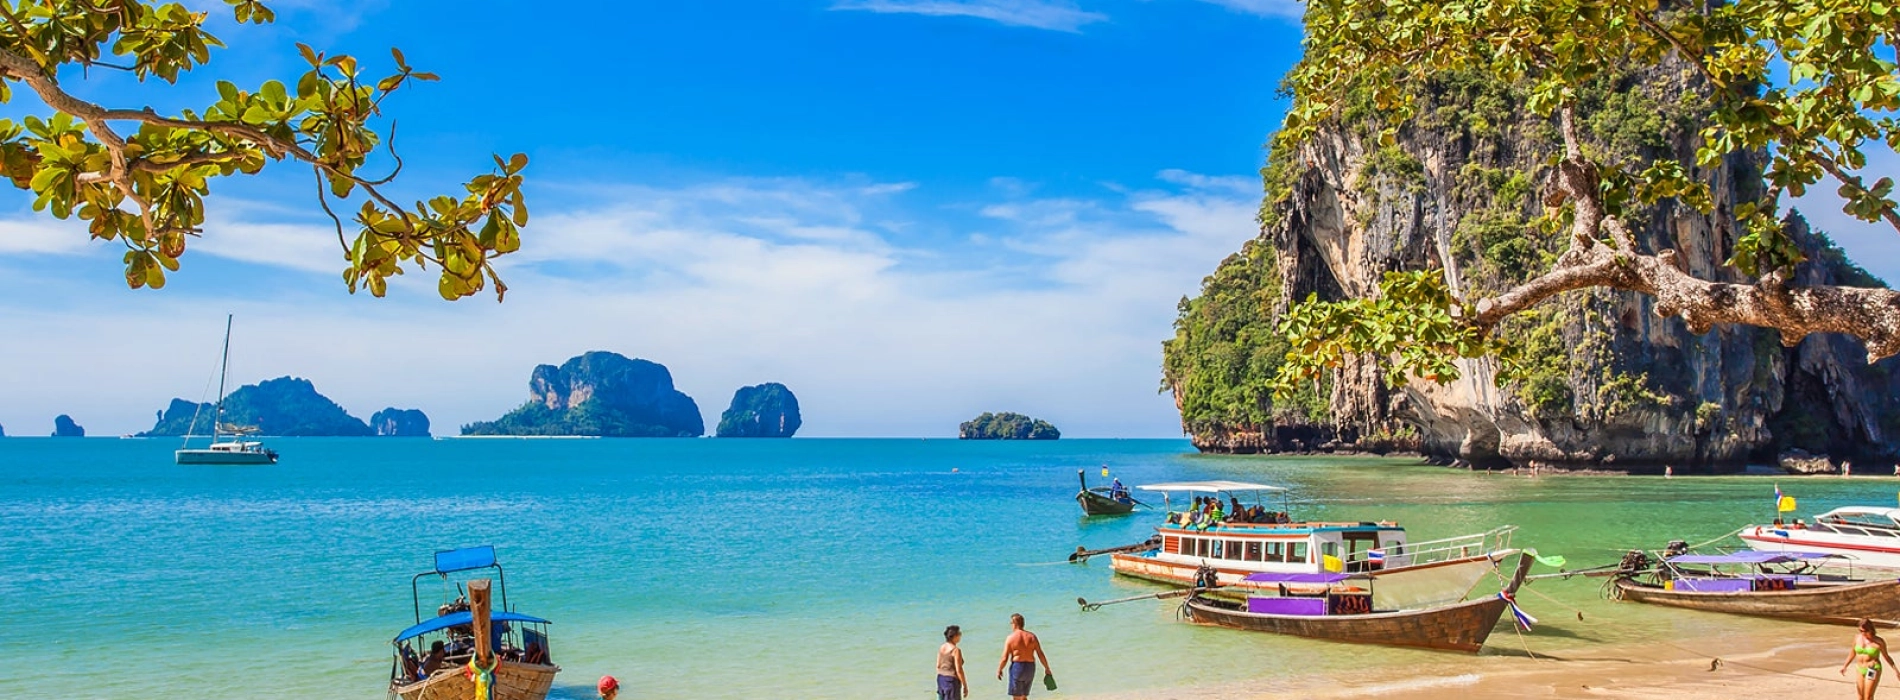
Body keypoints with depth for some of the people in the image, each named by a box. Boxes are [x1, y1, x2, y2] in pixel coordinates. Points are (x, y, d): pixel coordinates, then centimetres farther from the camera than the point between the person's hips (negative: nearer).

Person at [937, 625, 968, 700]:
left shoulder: (941, 648, 4)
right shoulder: (956, 650, -17)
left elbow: (938, 666, 11)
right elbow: (959, 670, -18)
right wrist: (965, 686, -10)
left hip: (941, 679, 8)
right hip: (951, 680, -8)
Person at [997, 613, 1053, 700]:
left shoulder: (1011, 638, -9)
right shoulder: (1032, 636, 1)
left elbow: (1004, 659, -9)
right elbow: (1041, 655, 1)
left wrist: (999, 670, 6)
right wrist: (1047, 669, 11)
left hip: (1017, 667, -5)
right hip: (1030, 668, 5)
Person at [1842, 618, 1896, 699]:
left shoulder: (1879, 641, -11)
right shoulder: (1857, 638, 1)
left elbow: (1886, 657, 2)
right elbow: (1853, 653, 13)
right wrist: (1845, 666, 7)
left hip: (1873, 671, -5)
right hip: (1860, 670, 5)